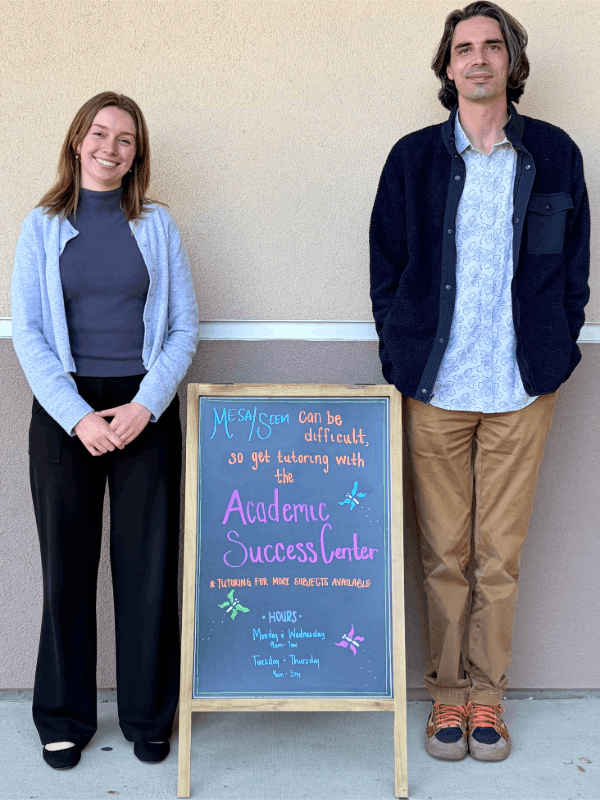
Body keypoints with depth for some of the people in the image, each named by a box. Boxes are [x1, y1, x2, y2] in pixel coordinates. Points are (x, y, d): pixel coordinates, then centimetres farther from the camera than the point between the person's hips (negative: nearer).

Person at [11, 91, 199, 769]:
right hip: (64, 410, 0)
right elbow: (27, 334, 0)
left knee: (148, 563, 3)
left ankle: (148, 716, 20)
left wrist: (145, 405, -10)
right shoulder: (43, 226, 6)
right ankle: (65, 718, 23)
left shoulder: (156, 225, 8)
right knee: (67, 564, 6)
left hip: (145, 409, 0)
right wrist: (77, 415, -12)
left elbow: (184, 328, 4)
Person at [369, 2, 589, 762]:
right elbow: (386, 266, 7)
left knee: (500, 555, 8)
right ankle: (447, 693, 24)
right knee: (444, 554, 8)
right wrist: (400, 361, 0)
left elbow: (574, 266, 9)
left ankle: (487, 694, 24)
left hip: (520, 388, 0)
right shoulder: (413, 157, 5)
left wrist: (554, 355, 2)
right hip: (435, 388, 0)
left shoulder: (554, 153, 6)